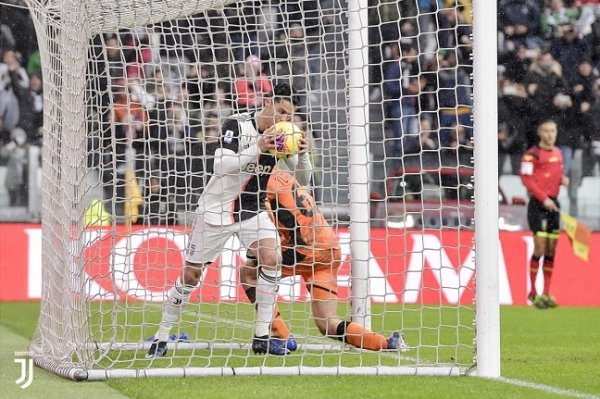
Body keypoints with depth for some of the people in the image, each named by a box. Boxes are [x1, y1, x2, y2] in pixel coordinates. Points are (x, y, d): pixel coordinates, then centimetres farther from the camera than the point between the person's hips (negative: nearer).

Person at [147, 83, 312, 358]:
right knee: (191, 274, 2)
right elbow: (221, 166, -31)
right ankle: (161, 337, 18)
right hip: (216, 209, -4)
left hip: (252, 210, 4)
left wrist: (302, 154, -23)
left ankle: (262, 337, -13)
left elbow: (302, 179, -2)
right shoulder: (237, 125, -20)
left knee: (272, 258, -19)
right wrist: (257, 148, -40)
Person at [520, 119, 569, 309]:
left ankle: (546, 293, 10)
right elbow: (527, 180, -13)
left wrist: (563, 179, 1)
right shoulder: (532, 155, -8)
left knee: (551, 250, 5)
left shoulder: (558, 153, 14)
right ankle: (533, 293, 0)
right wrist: (544, 198, -18)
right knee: (540, 248, -10)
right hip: (538, 204, -6)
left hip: (553, 204, 6)